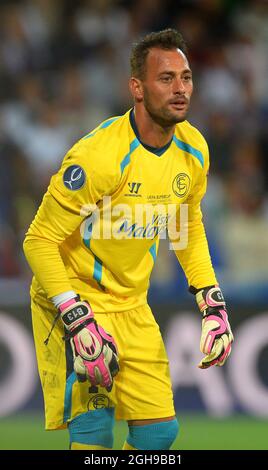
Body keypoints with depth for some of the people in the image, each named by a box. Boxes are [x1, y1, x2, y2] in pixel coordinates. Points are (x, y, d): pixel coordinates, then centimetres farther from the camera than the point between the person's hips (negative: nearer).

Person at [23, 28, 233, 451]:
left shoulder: (193, 150, -4)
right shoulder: (99, 157, -27)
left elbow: (190, 226, 15)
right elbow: (40, 241, -21)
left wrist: (212, 302, 7)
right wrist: (78, 321, -27)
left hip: (132, 303, 7)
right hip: (74, 298, -7)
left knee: (160, 430, 3)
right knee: (94, 425, -17)